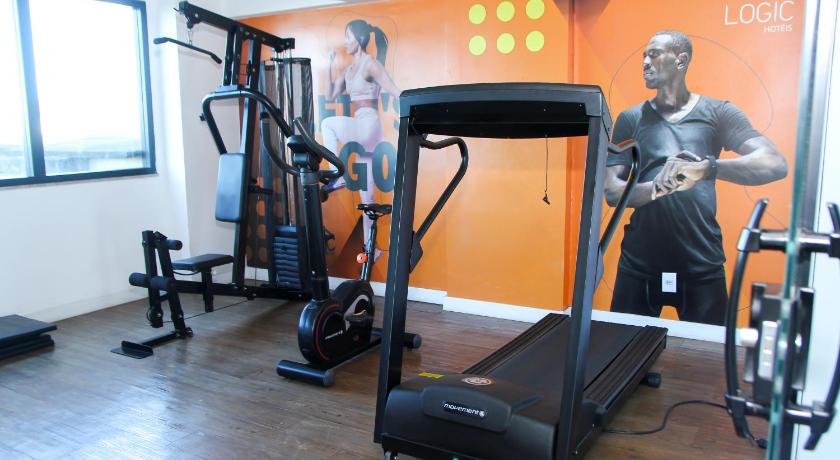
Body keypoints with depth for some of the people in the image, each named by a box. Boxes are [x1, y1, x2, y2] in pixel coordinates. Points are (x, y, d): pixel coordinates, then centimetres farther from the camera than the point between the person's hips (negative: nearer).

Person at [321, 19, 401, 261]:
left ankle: (338, 175, -11)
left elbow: (396, 93, -13)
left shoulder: (371, 63, -5)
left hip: (368, 128, -8)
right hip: (359, 132, 8)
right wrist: (330, 65, 13)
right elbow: (331, 96, 17)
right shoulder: (349, 69, 18)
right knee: (366, 195, 6)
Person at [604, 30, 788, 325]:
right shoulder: (631, 119, 6)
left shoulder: (718, 113, 2)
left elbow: (776, 165, -11)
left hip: (703, 267, -1)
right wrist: (656, 187, -24)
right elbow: (612, 191, -2)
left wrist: (706, 167, -28)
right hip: (639, 265, 1)